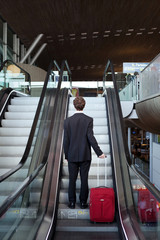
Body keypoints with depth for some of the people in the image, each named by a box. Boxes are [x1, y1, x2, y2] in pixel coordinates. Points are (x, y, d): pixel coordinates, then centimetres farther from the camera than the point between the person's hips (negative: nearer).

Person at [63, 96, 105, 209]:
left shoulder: (68, 121, -4)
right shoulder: (89, 120, -8)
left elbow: (66, 140, -3)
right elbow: (90, 137, -14)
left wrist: (66, 155, 7)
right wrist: (99, 152, -9)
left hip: (72, 155, 1)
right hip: (85, 155, -1)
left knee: (72, 179, 11)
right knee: (84, 179, 8)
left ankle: (72, 202, 18)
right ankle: (83, 202, 16)